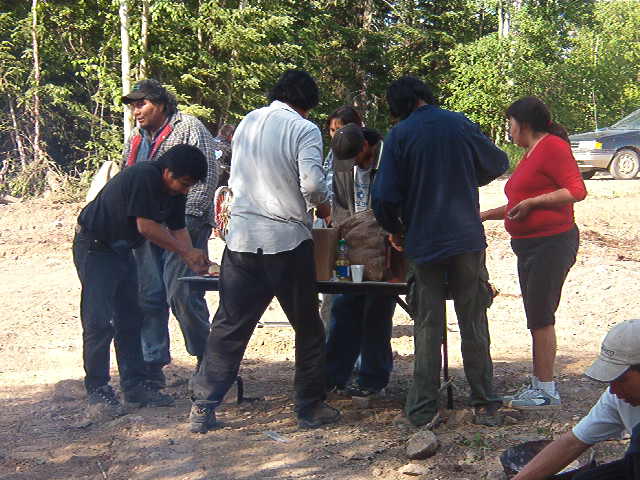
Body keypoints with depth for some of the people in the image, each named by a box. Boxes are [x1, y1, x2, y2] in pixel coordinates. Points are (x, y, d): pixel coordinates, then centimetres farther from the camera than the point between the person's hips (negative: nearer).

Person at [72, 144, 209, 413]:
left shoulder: (175, 190, -1)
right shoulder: (144, 178, -28)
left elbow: (177, 229, 4)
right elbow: (146, 227, -29)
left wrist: (195, 262, -12)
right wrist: (186, 252, -21)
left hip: (121, 249, 9)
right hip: (94, 247, -9)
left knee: (129, 319, 9)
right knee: (99, 321, -9)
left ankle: (135, 385, 14)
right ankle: (97, 389, -2)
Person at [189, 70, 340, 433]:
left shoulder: (248, 123, 10)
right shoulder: (304, 130, -7)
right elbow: (312, 183, -18)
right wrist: (322, 205, 2)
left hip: (242, 236, 5)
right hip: (287, 239, -5)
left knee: (230, 325, 9)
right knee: (308, 327, 10)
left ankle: (204, 407, 7)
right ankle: (311, 407, 16)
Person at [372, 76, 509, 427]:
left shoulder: (399, 136, -4)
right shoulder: (460, 125, 1)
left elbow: (385, 196, -8)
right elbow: (497, 163, 14)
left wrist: (395, 230, 10)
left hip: (423, 242, -1)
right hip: (467, 238, 1)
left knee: (428, 325, 5)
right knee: (473, 320, 10)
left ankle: (422, 408, 5)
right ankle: (484, 399, 15)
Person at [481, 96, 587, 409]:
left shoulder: (553, 146, -10)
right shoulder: (530, 154, 20)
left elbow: (577, 191, -19)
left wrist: (531, 202, -21)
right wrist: (484, 215, 27)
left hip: (551, 243, -10)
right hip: (529, 246, 10)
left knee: (540, 317, -9)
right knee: (536, 318, 11)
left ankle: (547, 391, -4)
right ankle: (538, 384, 16)